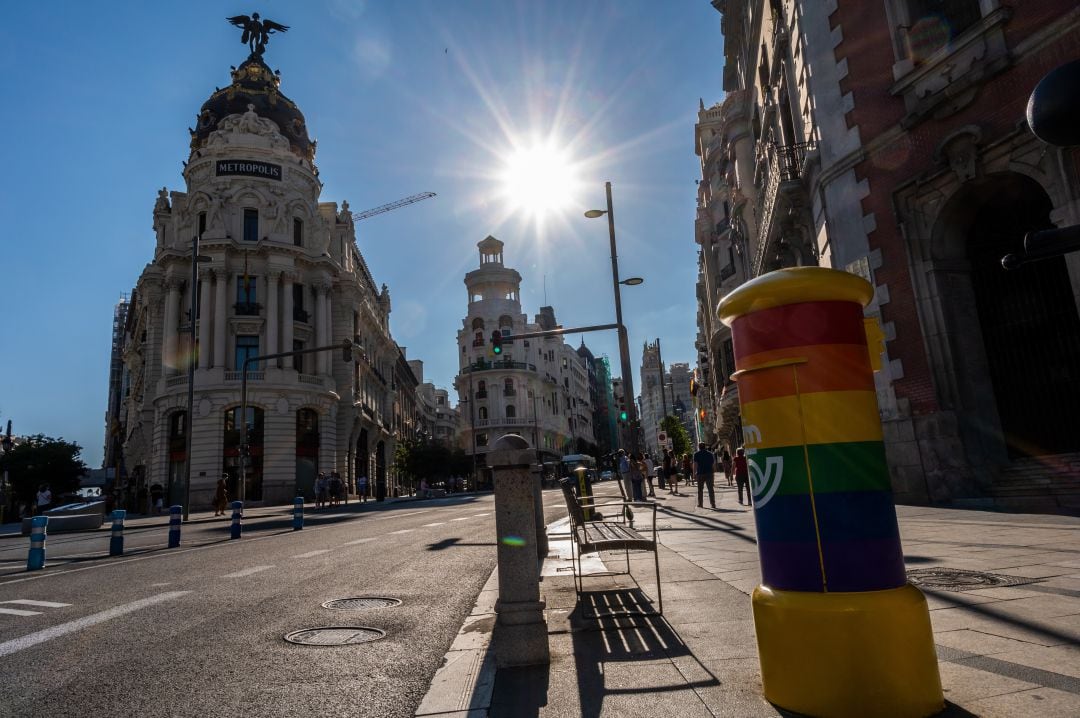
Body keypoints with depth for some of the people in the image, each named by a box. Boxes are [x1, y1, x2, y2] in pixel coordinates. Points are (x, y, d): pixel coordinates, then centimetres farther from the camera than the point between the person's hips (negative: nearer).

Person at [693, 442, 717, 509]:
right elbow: (714, 464, 9)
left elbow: (695, 464, -8)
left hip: (700, 473, -2)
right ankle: (713, 504, 1)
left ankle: (700, 504, 8)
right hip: (709, 473, 2)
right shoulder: (710, 454, 10)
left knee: (700, 489, 7)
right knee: (711, 489, 4)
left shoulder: (696, 454, -1)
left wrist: (694, 472, -5)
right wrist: (713, 471, 16)